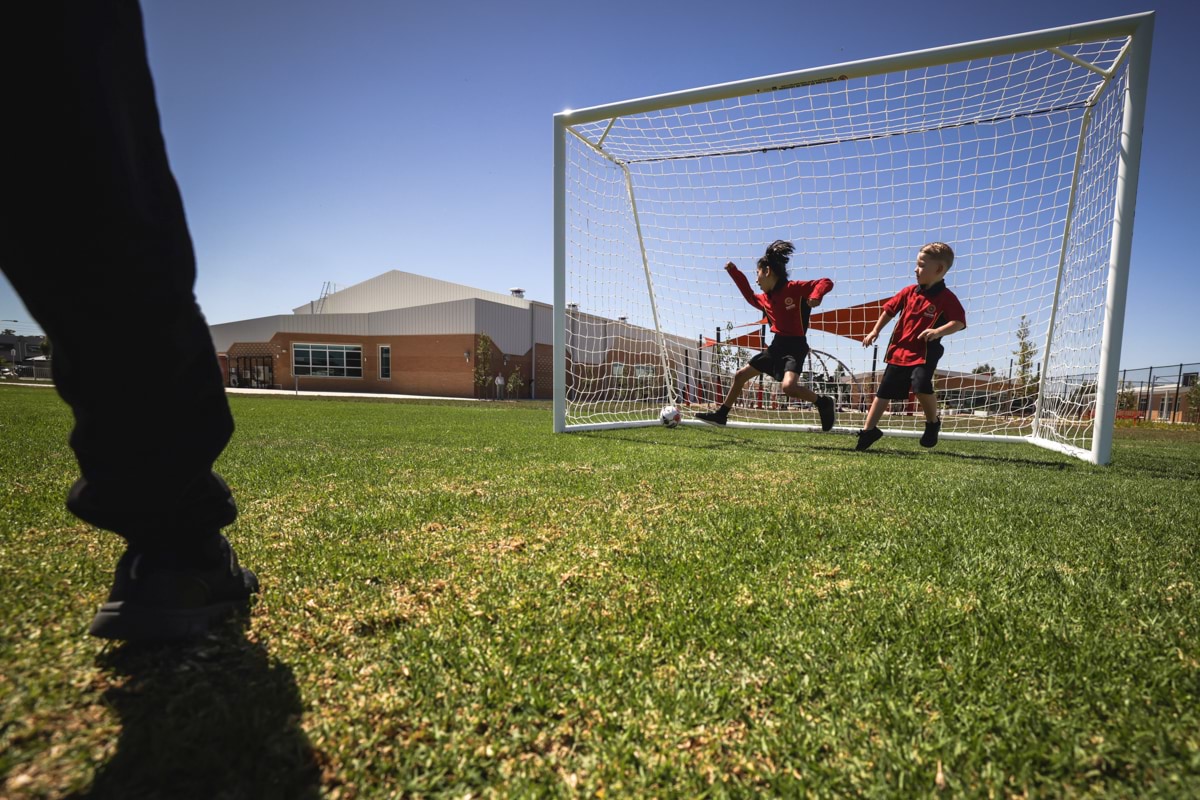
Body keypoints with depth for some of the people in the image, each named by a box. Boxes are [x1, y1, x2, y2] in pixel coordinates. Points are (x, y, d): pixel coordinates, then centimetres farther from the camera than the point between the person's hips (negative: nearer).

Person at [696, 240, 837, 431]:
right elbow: (750, 297, 30)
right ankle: (721, 415, 25)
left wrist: (815, 296, -35)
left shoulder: (794, 288, -11)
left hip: (795, 347, -8)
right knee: (740, 375, 12)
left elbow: (826, 282, -14)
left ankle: (823, 402, -4)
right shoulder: (765, 299, 10)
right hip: (776, 346, 8)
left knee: (788, 386, -32)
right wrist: (734, 272, 25)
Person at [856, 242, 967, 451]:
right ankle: (868, 430, 18)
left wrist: (939, 331, -32)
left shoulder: (946, 298, -9)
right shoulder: (909, 292, 6)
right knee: (884, 391, 8)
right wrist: (875, 331, 12)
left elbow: (959, 322, -15)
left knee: (921, 386, -27)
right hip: (899, 351, 5)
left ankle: (933, 422, 2)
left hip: (924, 354, -5)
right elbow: (889, 309, 17)